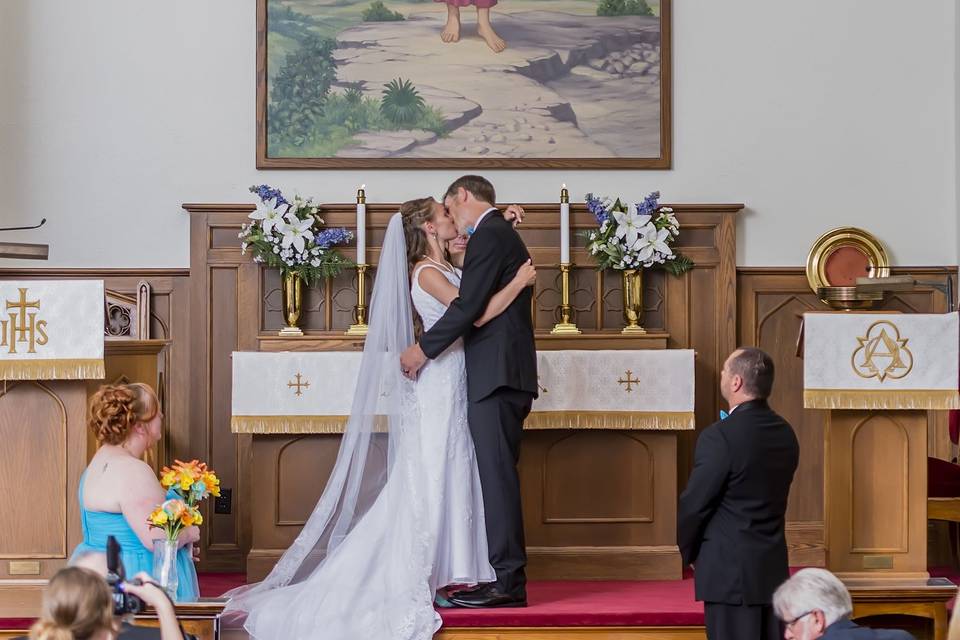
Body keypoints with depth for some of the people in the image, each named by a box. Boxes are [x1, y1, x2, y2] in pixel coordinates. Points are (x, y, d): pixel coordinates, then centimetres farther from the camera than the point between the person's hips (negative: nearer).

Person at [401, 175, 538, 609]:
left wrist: (424, 349, -9)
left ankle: (508, 582, -10)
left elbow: (468, 305, -17)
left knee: (497, 475, -10)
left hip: (495, 375, -10)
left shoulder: (488, 235, -9)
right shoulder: (505, 235, 22)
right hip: (507, 375, 10)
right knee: (498, 475, 10)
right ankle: (507, 577, 12)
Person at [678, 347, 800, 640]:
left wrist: (688, 552, 4)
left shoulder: (719, 436, -18)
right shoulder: (785, 433, 6)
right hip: (774, 568, 7)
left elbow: (694, 504, -13)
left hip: (730, 569, -7)